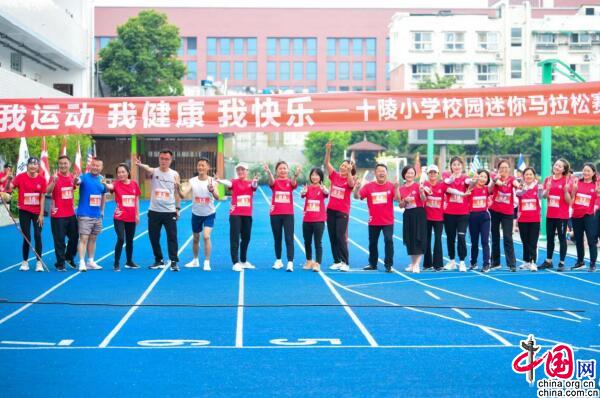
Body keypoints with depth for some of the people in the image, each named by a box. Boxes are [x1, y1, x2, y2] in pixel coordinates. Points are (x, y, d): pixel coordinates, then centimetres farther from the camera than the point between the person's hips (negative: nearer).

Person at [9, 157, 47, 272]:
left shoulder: (42, 179, -2)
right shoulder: (21, 177, -6)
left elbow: (42, 197, -1)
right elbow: (10, 186, -19)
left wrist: (41, 214, -3)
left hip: (37, 212, 1)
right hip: (24, 211, -1)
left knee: (37, 236, -3)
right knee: (27, 237, 1)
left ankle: (39, 262, 5)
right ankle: (25, 262, 15)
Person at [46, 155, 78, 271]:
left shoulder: (72, 177, 4)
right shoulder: (56, 177, -11)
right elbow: (48, 191, -24)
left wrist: (76, 181, -3)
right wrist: (54, 181, -43)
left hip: (71, 213, 6)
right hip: (58, 215, -6)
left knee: (74, 237, 14)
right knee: (59, 240, -3)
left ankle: (69, 257, 35)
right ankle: (60, 264, 6)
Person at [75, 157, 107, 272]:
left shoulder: (102, 180, 8)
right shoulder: (85, 177, -8)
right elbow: (77, 181, -31)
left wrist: (102, 210, 17)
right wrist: (76, 180, -54)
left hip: (97, 215, 6)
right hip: (84, 215, -6)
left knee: (93, 239, 14)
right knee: (83, 238, -9)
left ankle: (91, 262, 23)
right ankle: (82, 263, -10)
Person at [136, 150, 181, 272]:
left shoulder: (175, 175, 2)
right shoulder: (153, 172, -3)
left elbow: (178, 192, 10)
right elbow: (147, 169, -28)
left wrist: (178, 208, 5)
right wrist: (140, 165, -52)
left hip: (170, 211, -1)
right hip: (154, 211, 1)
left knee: (172, 237, -4)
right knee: (154, 237, 7)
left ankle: (174, 262, 1)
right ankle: (159, 261, 20)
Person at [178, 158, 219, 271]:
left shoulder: (212, 181, -14)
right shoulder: (192, 181, -9)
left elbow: (217, 197, -27)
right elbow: (183, 195, -17)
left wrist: (212, 191, -48)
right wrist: (178, 189, -38)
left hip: (209, 214, -3)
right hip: (196, 214, 3)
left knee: (206, 236, -18)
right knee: (196, 238, 15)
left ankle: (207, 262, -8)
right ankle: (195, 260, 34)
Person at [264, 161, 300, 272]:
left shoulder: (290, 182, 2)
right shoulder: (274, 182, 2)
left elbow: (293, 182, -22)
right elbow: (271, 180, -22)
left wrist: (296, 175, -48)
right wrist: (268, 172, -47)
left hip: (288, 214, -1)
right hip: (275, 214, 1)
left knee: (289, 238, -8)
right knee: (277, 238, 11)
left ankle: (290, 263, -12)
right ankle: (278, 261, 24)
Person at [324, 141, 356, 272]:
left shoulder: (350, 180, -5)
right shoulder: (334, 175, 4)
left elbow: (351, 184, -29)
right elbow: (327, 163, -5)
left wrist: (349, 171, -42)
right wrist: (328, 150, -20)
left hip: (342, 212, -4)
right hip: (331, 210, 5)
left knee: (341, 237, -10)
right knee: (332, 237, 7)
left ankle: (345, 263, -7)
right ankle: (337, 261, 15)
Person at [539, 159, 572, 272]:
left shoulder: (566, 181, -8)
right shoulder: (548, 179, 5)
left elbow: (568, 201, -8)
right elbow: (544, 196, 1)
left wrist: (566, 190, -25)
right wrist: (548, 188, -18)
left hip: (562, 215, -5)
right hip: (550, 214, 5)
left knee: (562, 238, 1)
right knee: (549, 238, 12)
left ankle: (561, 263, 6)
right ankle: (548, 261, 22)